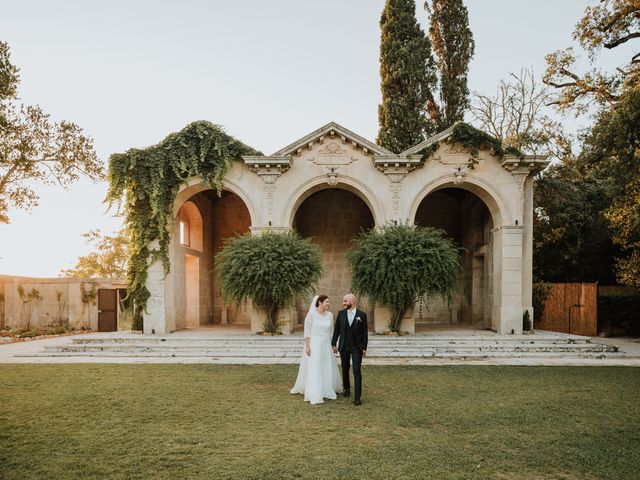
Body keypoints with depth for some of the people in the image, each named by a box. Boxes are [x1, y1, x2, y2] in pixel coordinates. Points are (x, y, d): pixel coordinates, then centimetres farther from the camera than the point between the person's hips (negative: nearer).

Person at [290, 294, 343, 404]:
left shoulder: (330, 315, 4)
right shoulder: (312, 313, -11)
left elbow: (330, 330, 12)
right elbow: (307, 330, -10)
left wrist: (331, 345, 11)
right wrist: (307, 346, -14)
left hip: (326, 345, 5)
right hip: (314, 344, -5)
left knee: (327, 368, 13)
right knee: (313, 369, -4)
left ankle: (328, 389, 31)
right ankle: (314, 395, 1)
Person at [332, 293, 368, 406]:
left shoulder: (362, 315, -5)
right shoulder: (341, 313, 0)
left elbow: (365, 332, -2)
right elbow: (336, 329, 5)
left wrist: (364, 348, -3)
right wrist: (334, 344, 2)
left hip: (357, 348, -3)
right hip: (344, 347, 3)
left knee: (357, 371, -7)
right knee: (345, 369, 14)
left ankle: (357, 397, -5)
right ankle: (347, 389, 36)